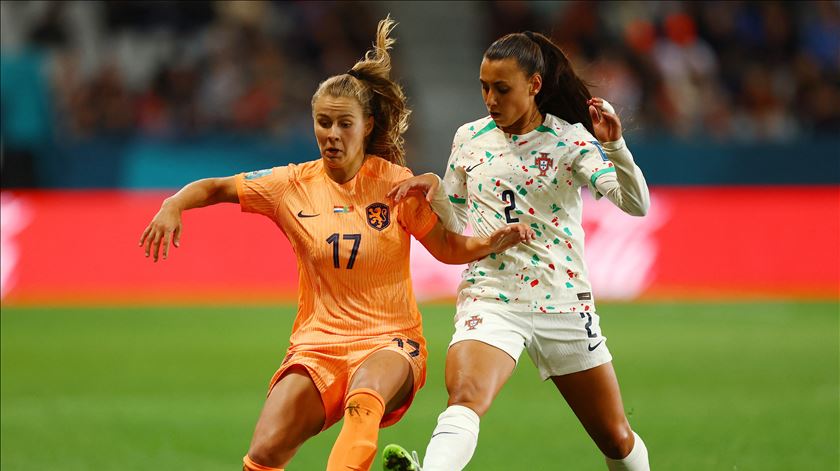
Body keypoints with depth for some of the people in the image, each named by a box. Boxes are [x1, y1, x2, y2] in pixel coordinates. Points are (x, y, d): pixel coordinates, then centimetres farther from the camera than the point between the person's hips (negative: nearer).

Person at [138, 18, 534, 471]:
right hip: (317, 344, 2)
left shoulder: (395, 182, -1)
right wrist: (172, 206, -9)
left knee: (364, 394, -39)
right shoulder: (293, 185, 2)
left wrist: (494, 241, -12)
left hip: (389, 341, -2)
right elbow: (215, 188, 11)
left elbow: (446, 247, 6)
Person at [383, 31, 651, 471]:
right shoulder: (469, 138, 6)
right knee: (465, 400, -32)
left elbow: (636, 204, -11)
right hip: (490, 298, 0)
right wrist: (433, 187, -6)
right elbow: (456, 228, 13)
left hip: (564, 303, 0)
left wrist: (614, 146, -27)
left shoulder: (571, 139, -2)